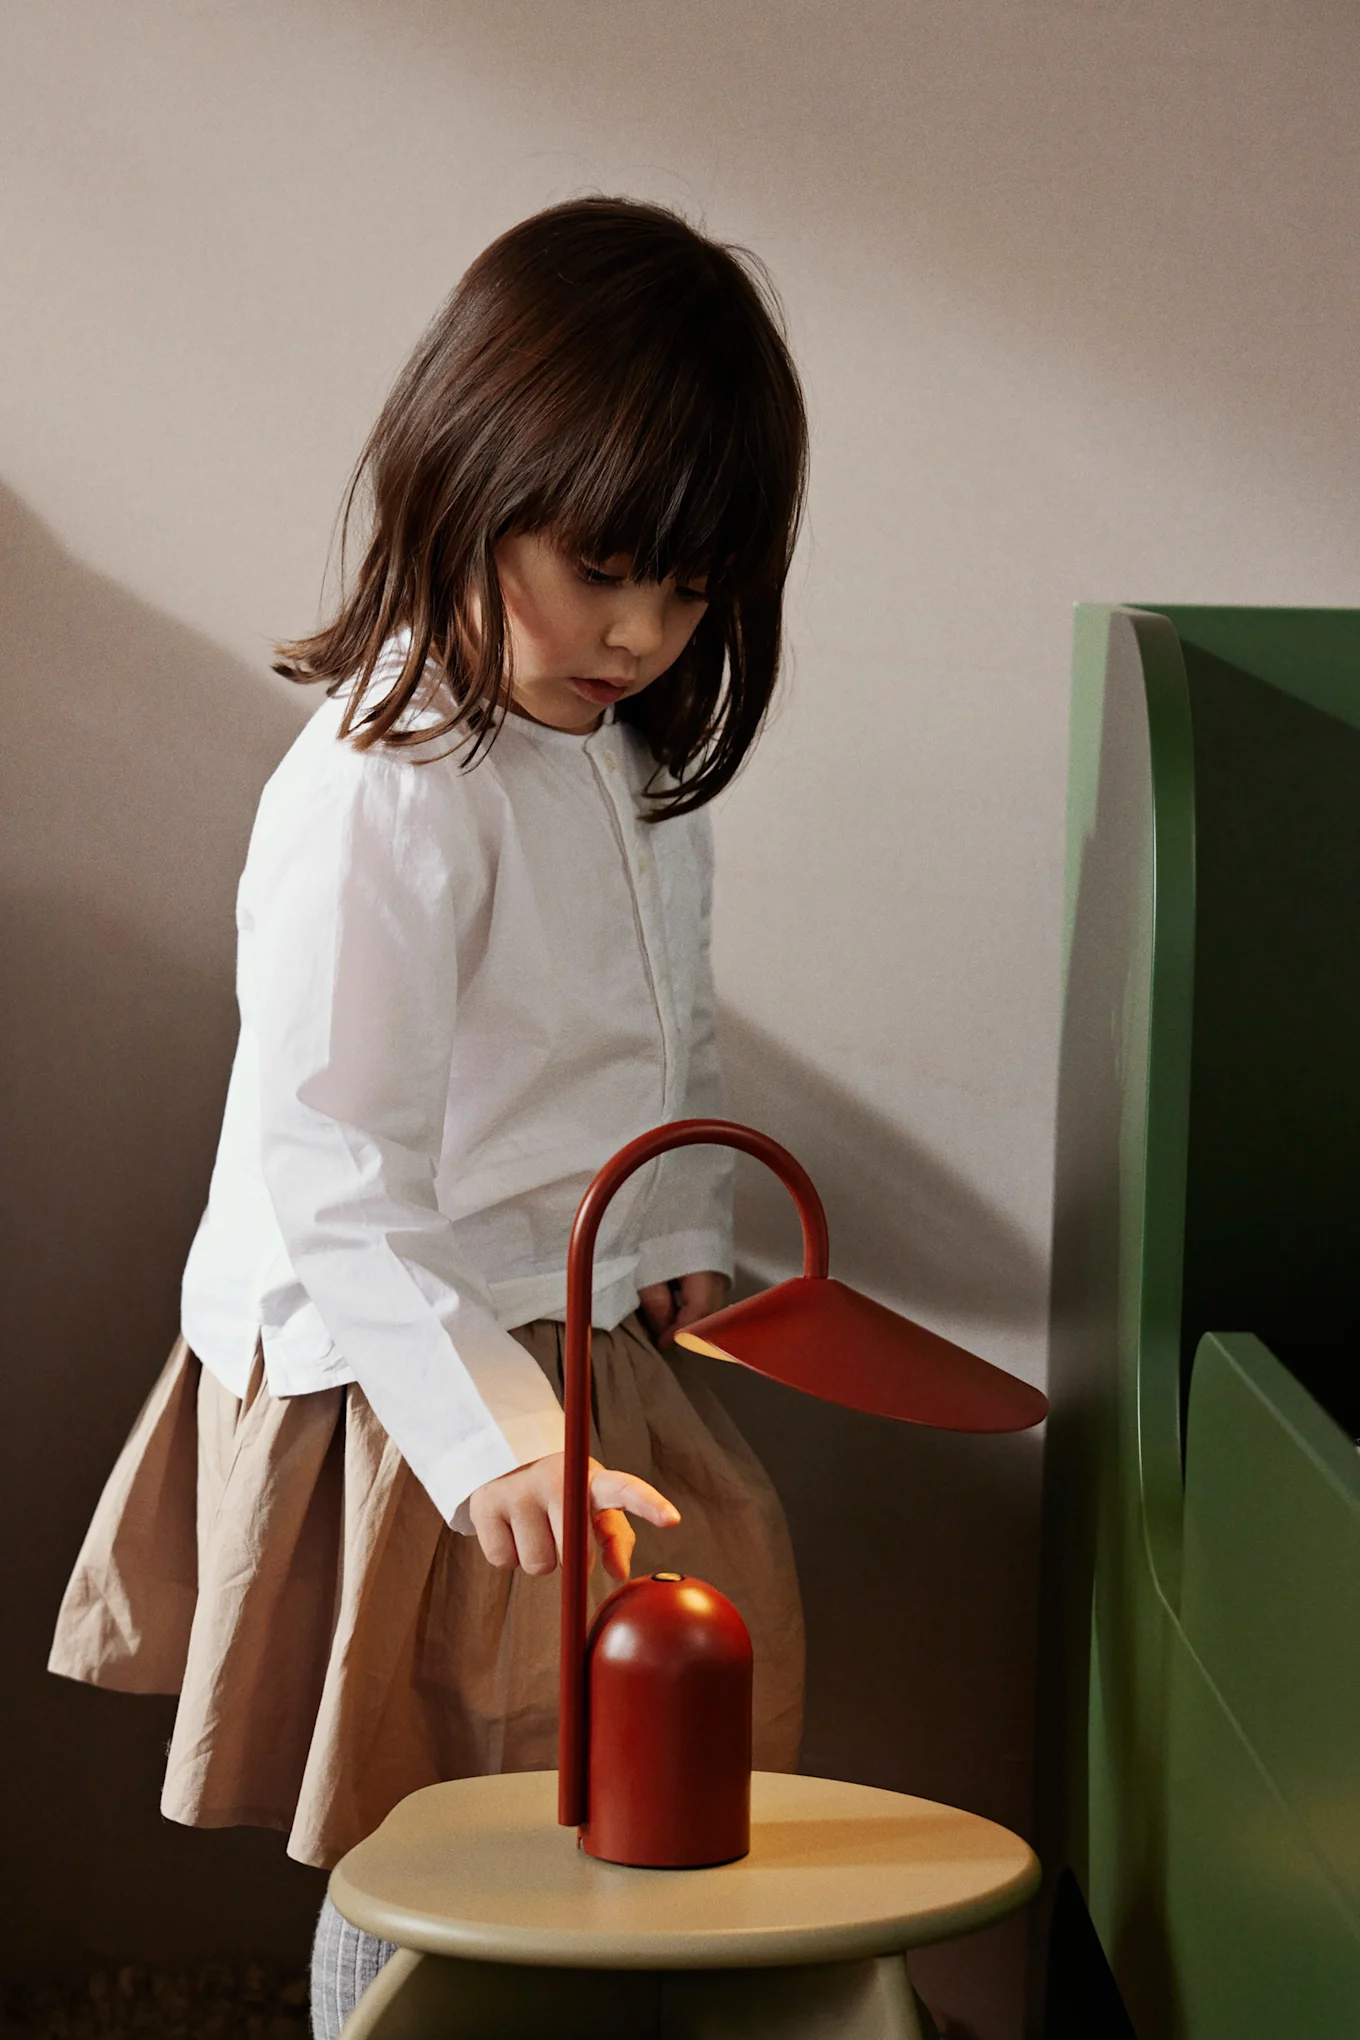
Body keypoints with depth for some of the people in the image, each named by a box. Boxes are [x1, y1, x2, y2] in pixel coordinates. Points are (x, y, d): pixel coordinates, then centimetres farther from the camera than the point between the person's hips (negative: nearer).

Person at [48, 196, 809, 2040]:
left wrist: (685, 1233, 6)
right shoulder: (380, 797, -22)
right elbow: (331, 1179, -26)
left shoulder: (639, 758, 7)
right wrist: (491, 1435, -34)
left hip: (588, 1339, 9)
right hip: (397, 1376, -8)